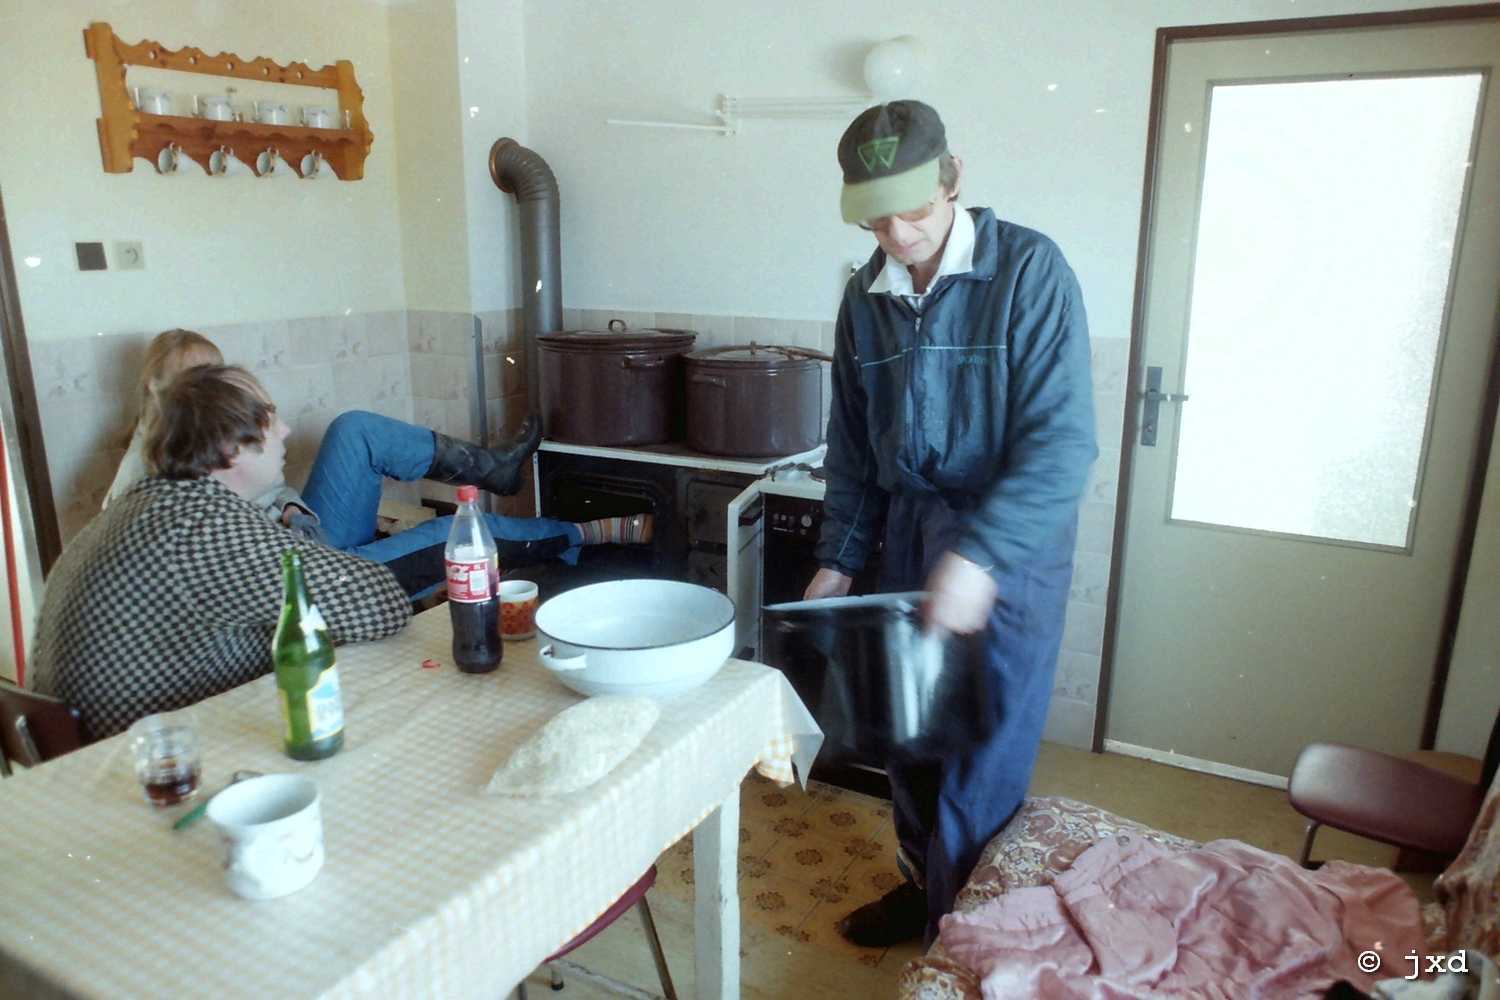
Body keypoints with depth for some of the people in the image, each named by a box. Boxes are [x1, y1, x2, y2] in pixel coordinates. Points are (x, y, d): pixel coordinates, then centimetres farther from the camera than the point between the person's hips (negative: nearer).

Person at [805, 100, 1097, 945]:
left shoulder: (1030, 270, -14)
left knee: (982, 764, 2)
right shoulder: (867, 297, 4)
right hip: (910, 540, 6)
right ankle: (923, 888, 39)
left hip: (1012, 548, -5)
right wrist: (839, 557, 8)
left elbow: (1063, 439, -21)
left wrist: (978, 555, -30)